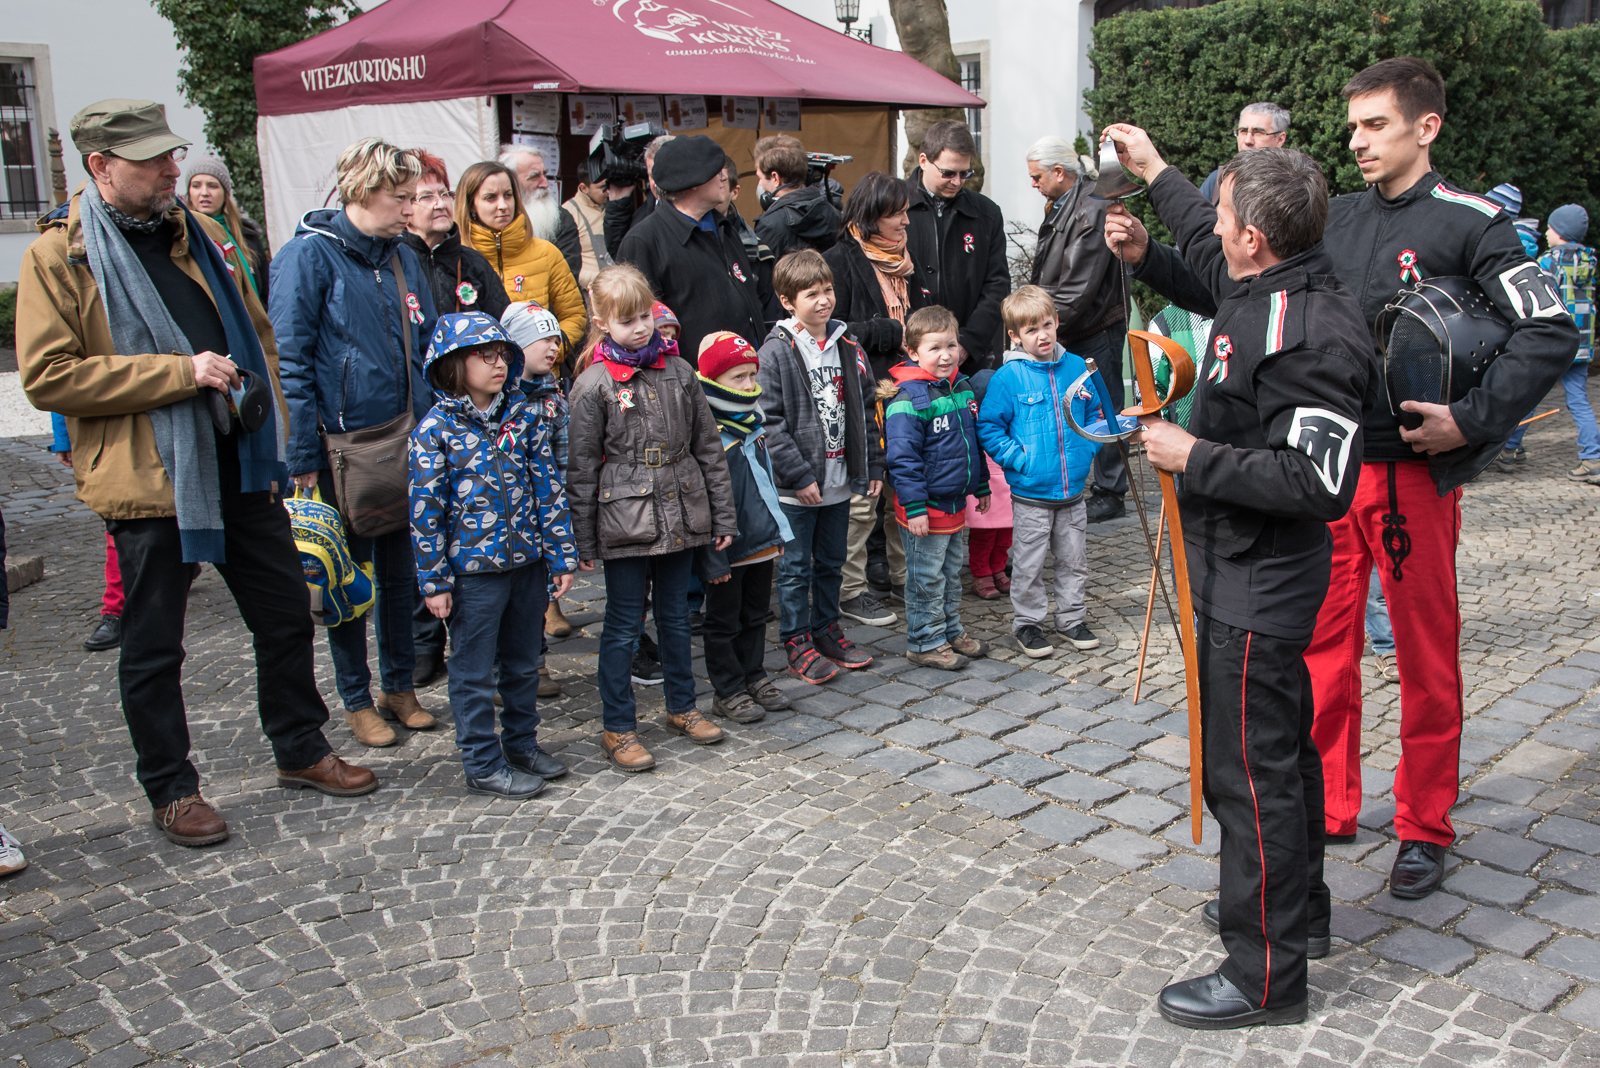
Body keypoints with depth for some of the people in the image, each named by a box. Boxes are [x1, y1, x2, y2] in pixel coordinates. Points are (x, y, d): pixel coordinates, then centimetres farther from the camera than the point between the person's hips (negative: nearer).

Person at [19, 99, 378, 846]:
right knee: (153, 647, 7)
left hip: (240, 469, 6)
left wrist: (271, 425, 8)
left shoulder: (196, 234, 11)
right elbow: (48, 377, -14)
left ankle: (300, 750, 32)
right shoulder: (58, 254, -7)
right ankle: (170, 789, 24)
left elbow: (255, 331, 20)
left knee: (285, 616, 14)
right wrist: (180, 372, -19)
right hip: (149, 480, -5)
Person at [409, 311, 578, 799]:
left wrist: (561, 555, 2)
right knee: (475, 672, 7)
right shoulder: (436, 429, -10)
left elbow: (548, 488, 4)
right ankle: (483, 764, 20)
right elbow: (426, 511, -9)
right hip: (473, 570, -4)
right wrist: (434, 580, -9)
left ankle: (523, 744, 35)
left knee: (523, 663, 18)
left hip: (527, 561, 5)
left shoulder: (523, 415, 1)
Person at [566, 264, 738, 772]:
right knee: (624, 625, 4)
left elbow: (708, 446, 9)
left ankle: (682, 706, 33)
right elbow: (582, 469, -6)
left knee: (677, 616, 17)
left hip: (680, 515, 4)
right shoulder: (593, 386, -7)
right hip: (625, 522, -4)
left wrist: (723, 515, 8)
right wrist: (583, 541, -6)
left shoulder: (679, 371, 4)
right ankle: (618, 727, 15)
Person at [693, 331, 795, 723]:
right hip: (728, 549, -8)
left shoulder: (753, 424, 7)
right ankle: (728, 691, 18)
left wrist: (778, 531, 18)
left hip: (761, 543, 8)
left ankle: (754, 677, 33)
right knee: (724, 623, 8)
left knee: (756, 616, 19)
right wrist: (713, 558, -20)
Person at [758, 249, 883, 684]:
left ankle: (826, 630, 32)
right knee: (795, 567, 4)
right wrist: (799, 475, -18)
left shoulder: (847, 347, 9)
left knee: (831, 563, 18)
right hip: (796, 486, -6)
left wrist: (873, 466, 9)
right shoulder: (777, 351, -11)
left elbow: (864, 411, 14)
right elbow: (770, 420, -15)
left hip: (839, 481, 6)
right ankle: (797, 643, 16)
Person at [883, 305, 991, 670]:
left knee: (953, 571, 20)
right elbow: (902, 457, -22)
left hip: (955, 503, 8)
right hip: (926, 508, -8)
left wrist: (981, 486, 20)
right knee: (927, 578, 3)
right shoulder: (909, 397, -20)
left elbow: (973, 442, 18)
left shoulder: (962, 386, 7)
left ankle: (951, 631, 34)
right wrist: (914, 507, -23)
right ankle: (925, 643, 15)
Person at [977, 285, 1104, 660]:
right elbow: (989, 427, -7)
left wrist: (1086, 450, 1)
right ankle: (1027, 622, 21)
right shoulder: (1008, 377, -10)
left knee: (1073, 560, 15)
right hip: (1030, 492, -4)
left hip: (1073, 489, 4)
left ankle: (1072, 618, 30)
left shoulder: (1077, 367, 3)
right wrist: (1020, 460, -15)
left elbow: (1096, 414, 15)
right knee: (1029, 564, 6)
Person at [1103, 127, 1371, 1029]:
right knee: (1281, 745, 23)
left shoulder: (1306, 336, -27)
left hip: (1258, 586, -11)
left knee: (1249, 769, -1)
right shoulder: (1273, 288, 3)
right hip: (1257, 575, 11)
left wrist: (1196, 458, -23)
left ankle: (1267, 977, 13)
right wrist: (1154, 172, 34)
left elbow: (1317, 482, -31)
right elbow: (1211, 256, 26)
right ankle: (1299, 910, 43)